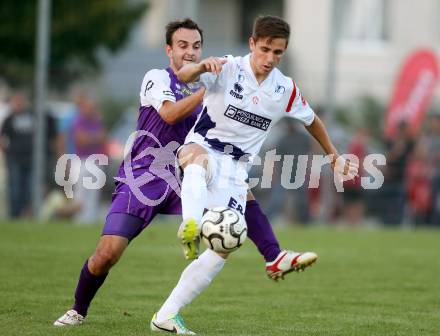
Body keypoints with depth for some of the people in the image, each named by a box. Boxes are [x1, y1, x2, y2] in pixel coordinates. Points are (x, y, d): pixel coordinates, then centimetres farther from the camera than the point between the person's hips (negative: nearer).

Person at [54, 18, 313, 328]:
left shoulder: (202, 91, 14)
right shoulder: (157, 78, -4)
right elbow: (169, 114, -24)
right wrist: (207, 88, -27)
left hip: (176, 184, 5)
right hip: (139, 182, -5)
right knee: (106, 256, -15)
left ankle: (275, 259, -20)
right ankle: (78, 311, 10)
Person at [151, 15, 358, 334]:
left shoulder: (286, 90, 0)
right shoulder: (228, 69, -13)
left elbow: (312, 120, 19)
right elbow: (183, 75, -31)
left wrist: (336, 157, 24)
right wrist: (202, 66, -53)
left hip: (236, 169, 4)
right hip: (202, 149, -4)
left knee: (223, 248, -4)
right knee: (201, 158, -42)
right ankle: (191, 225, -67)